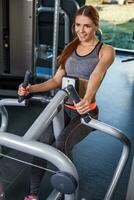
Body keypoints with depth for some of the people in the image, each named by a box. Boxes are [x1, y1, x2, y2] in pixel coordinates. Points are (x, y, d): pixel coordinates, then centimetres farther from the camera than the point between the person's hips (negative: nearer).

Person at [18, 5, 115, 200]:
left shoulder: (106, 51, -5)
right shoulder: (70, 49, 10)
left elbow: (96, 75, -26)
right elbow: (57, 80, 8)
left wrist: (87, 99, -46)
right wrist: (31, 89, -9)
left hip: (85, 111, -4)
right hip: (64, 107, 4)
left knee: (62, 143, -29)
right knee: (43, 141, -19)